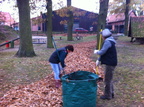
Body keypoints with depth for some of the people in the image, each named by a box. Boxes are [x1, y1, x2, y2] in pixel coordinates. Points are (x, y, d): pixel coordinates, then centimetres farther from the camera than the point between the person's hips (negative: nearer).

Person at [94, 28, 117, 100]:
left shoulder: (107, 42, -19)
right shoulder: (109, 41, 14)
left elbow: (102, 52, -21)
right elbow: (104, 52, 19)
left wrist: (96, 52, 0)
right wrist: (98, 60, 17)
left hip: (110, 64, -10)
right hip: (110, 63, 10)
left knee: (107, 80, 1)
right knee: (109, 79, 20)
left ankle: (107, 95, 13)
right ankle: (111, 93, 32)